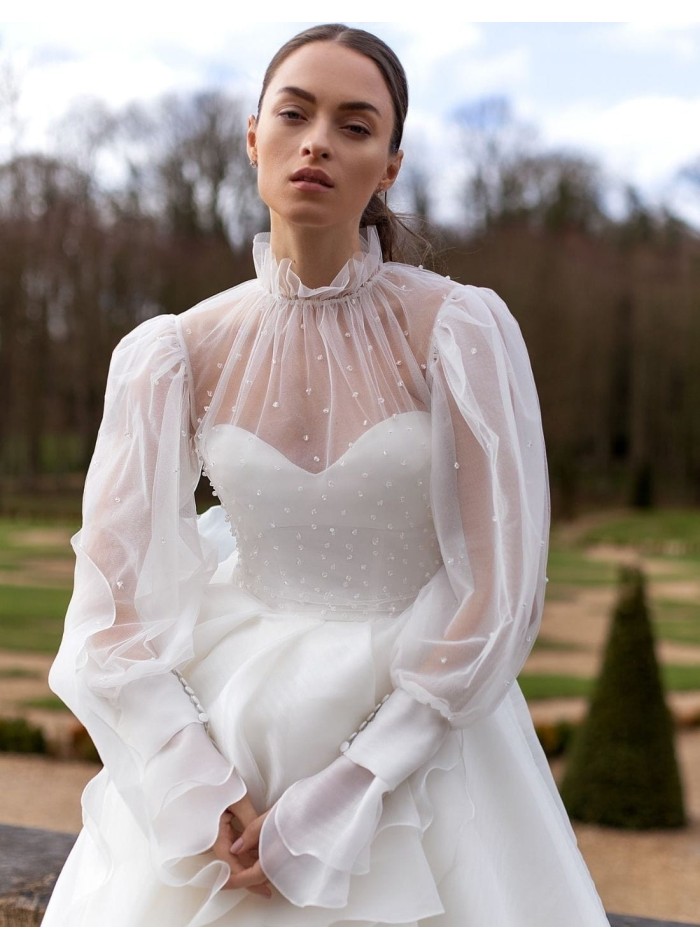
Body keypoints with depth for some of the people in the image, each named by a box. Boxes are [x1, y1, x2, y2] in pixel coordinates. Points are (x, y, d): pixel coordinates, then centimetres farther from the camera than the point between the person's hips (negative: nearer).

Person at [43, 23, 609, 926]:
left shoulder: (460, 330, -13)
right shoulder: (176, 355, -6)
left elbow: (494, 598, -14)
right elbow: (116, 604, -4)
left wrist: (320, 813, -14)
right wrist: (199, 798, -15)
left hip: (418, 743, -2)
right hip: (223, 741, 2)